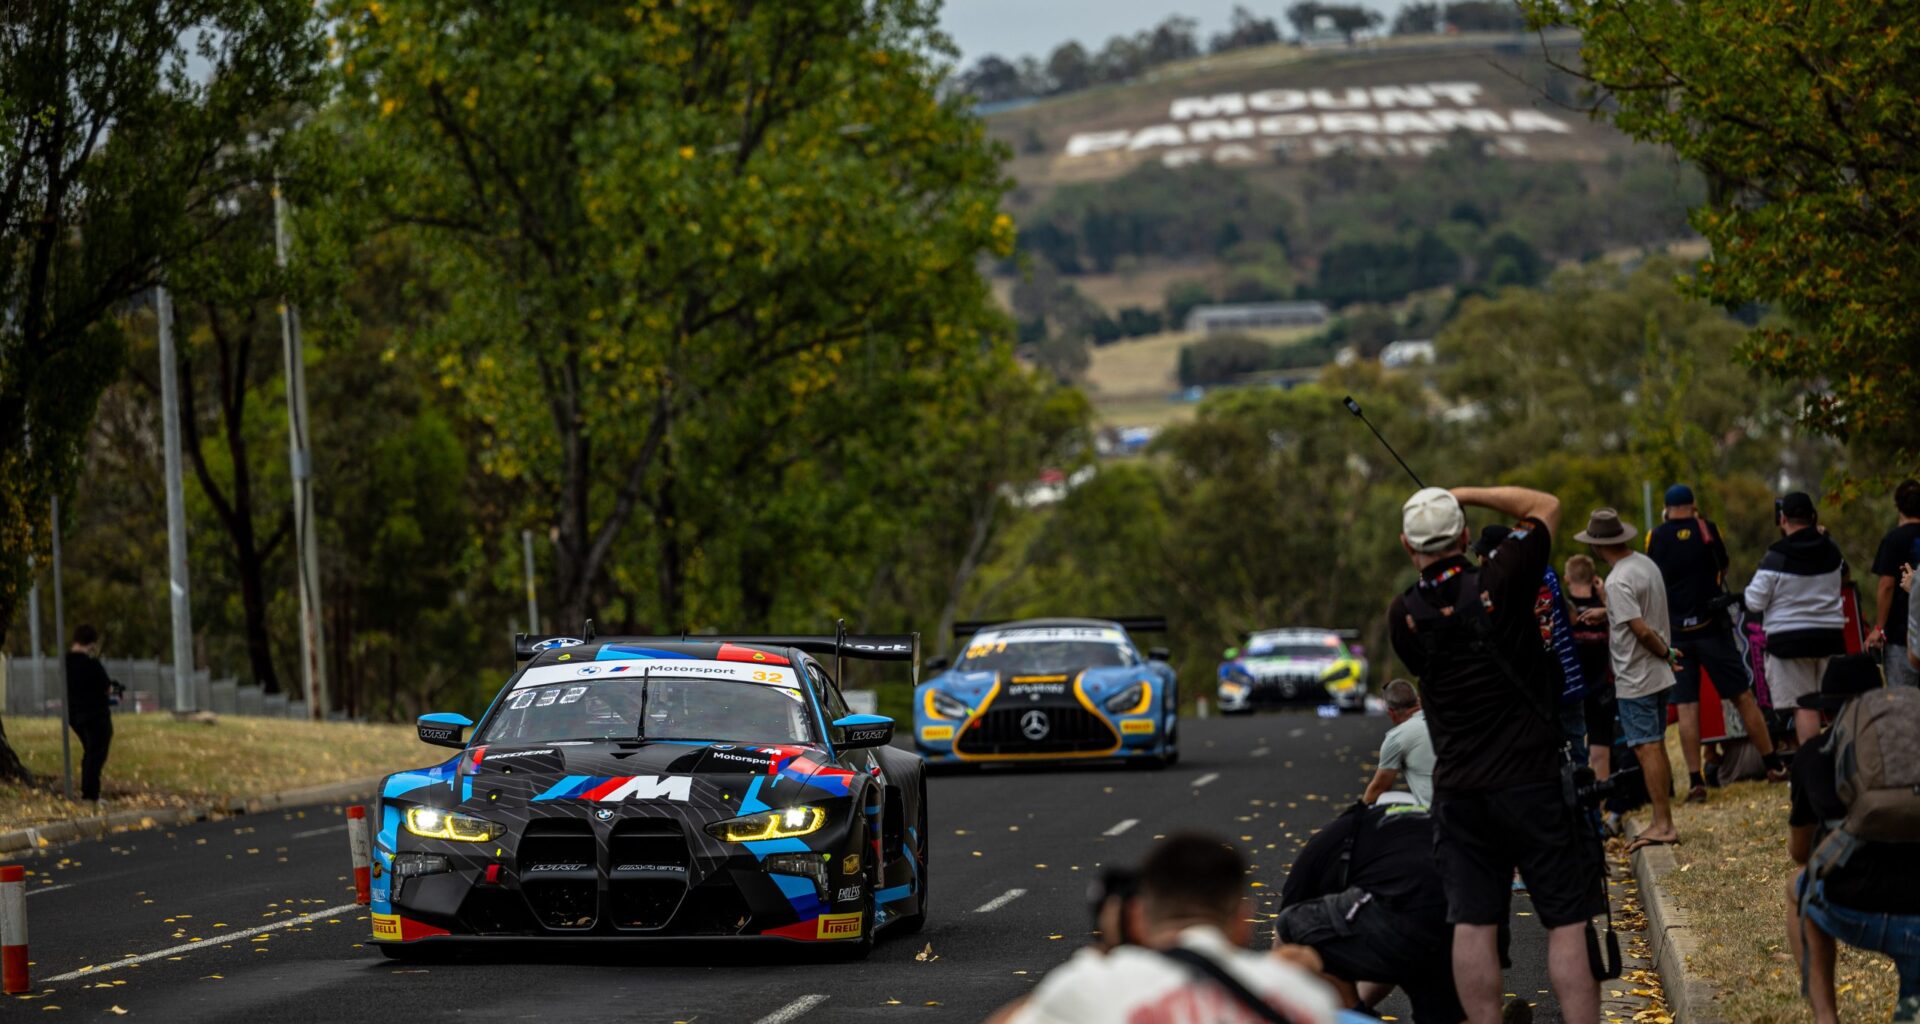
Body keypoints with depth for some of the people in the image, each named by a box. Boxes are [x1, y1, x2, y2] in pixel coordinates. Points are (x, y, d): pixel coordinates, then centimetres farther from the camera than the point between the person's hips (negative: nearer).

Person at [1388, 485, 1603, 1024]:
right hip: (1534, 783, -3)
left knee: (1472, 926, 4)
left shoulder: (1404, 616, -1)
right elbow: (1545, 505, 5)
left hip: (1459, 792, 3)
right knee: (1567, 924, -1)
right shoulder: (1499, 583, -10)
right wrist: (1464, 494, 9)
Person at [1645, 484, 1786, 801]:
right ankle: (1774, 765, 11)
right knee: (1743, 696, 6)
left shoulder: (1656, 537, 0)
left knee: (1686, 706, 0)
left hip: (1675, 632, 0)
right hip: (1712, 627, 0)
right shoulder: (1707, 529, -1)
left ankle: (1695, 781, -6)